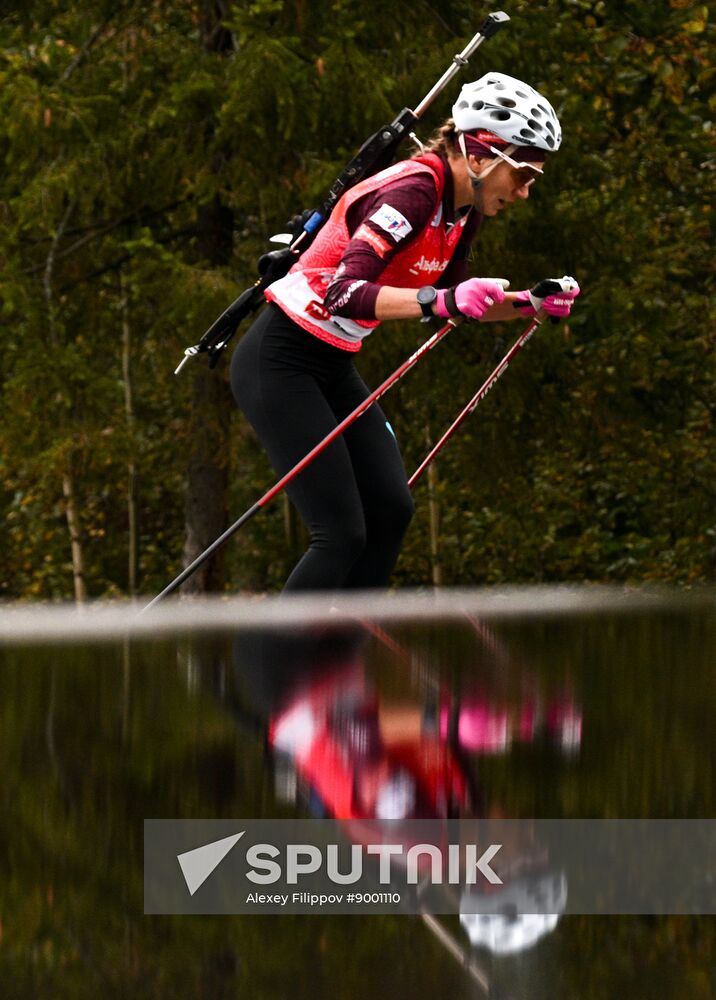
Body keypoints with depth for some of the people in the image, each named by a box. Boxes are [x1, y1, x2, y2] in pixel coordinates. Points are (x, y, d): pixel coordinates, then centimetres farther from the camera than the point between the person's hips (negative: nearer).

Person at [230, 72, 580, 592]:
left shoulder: (465, 207, 4)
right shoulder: (412, 191, -24)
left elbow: (455, 305, 19)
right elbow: (342, 292, -35)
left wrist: (529, 305, 4)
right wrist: (441, 301, -46)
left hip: (333, 368, 9)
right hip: (279, 364, -9)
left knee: (392, 510, 0)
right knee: (343, 534, -13)